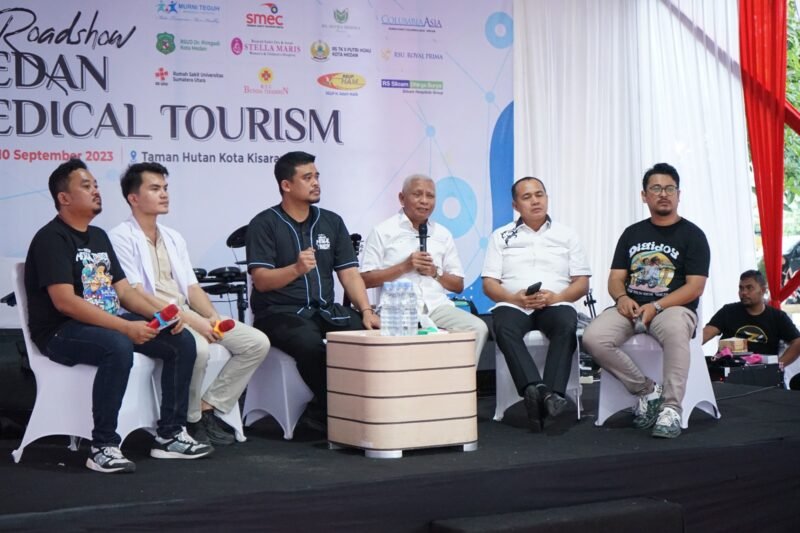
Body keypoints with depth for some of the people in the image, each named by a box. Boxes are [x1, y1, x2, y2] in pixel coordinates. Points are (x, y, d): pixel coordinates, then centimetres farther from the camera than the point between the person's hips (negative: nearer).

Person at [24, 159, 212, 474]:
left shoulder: (99, 236, 16)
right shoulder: (51, 239, -11)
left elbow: (123, 290, 14)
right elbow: (64, 301, -22)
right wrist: (126, 327, -28)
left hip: (107, 325, 9)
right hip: (61, 333, -9)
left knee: (182, 341, -6)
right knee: (118, 347, -39)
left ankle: (169, 436, -1)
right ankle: (103, 447, -29)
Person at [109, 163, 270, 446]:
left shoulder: (173, 238, 22)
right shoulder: (121, 238, -3)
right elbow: (137, 296, -13)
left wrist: (212, 317, -5)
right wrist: (191, 321, -20)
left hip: (188, 314, 8)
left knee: (257, 342, -8)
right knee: (197, 347, -37)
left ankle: (207, 409, -2)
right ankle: (191, 421, -14)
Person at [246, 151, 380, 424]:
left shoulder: (332, 222, 15)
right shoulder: (264, 224, 0)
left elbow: (349, 273, 8)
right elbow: (261, 280, -11)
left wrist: (366, 311, -9)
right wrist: (297, 269, -29)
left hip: (325, 309, 5)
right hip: (279, 312, -5)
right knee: (310, 344, -36)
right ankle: (329, 410, -16)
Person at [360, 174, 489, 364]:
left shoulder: (443, 234, 21)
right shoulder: (383, 232, 9)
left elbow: (458, 285, 20)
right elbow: (365, 280, 1)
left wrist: (435, 273, 1)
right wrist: (405, 266, -6)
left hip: (437, 304, 4)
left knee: (478, 328, -23)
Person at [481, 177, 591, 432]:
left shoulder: (566, 236, 17)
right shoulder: (501, 236, 16)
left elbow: (582, 283, 10)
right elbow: (489, 283, 9)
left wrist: (556, 297, -10)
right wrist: (514, 298, -12)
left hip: (555, 304, 0)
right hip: (513, 304, 0)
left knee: (567, 325, -36)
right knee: (504, 327, -36)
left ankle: (553, 393, -46)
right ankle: (537, 389, -50)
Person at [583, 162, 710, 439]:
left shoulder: (692, 235, 4)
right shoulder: (632, 234, 17)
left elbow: (695, 286, -5)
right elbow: (616, 278, 14)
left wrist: (656, 307, -18)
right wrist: (622, 298, -11)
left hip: (673, 307, -4)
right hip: (631, 307, 4)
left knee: (675, 330, -41)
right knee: (593, 338, -26)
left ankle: (671, 408, -33)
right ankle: (647, 390, -9)